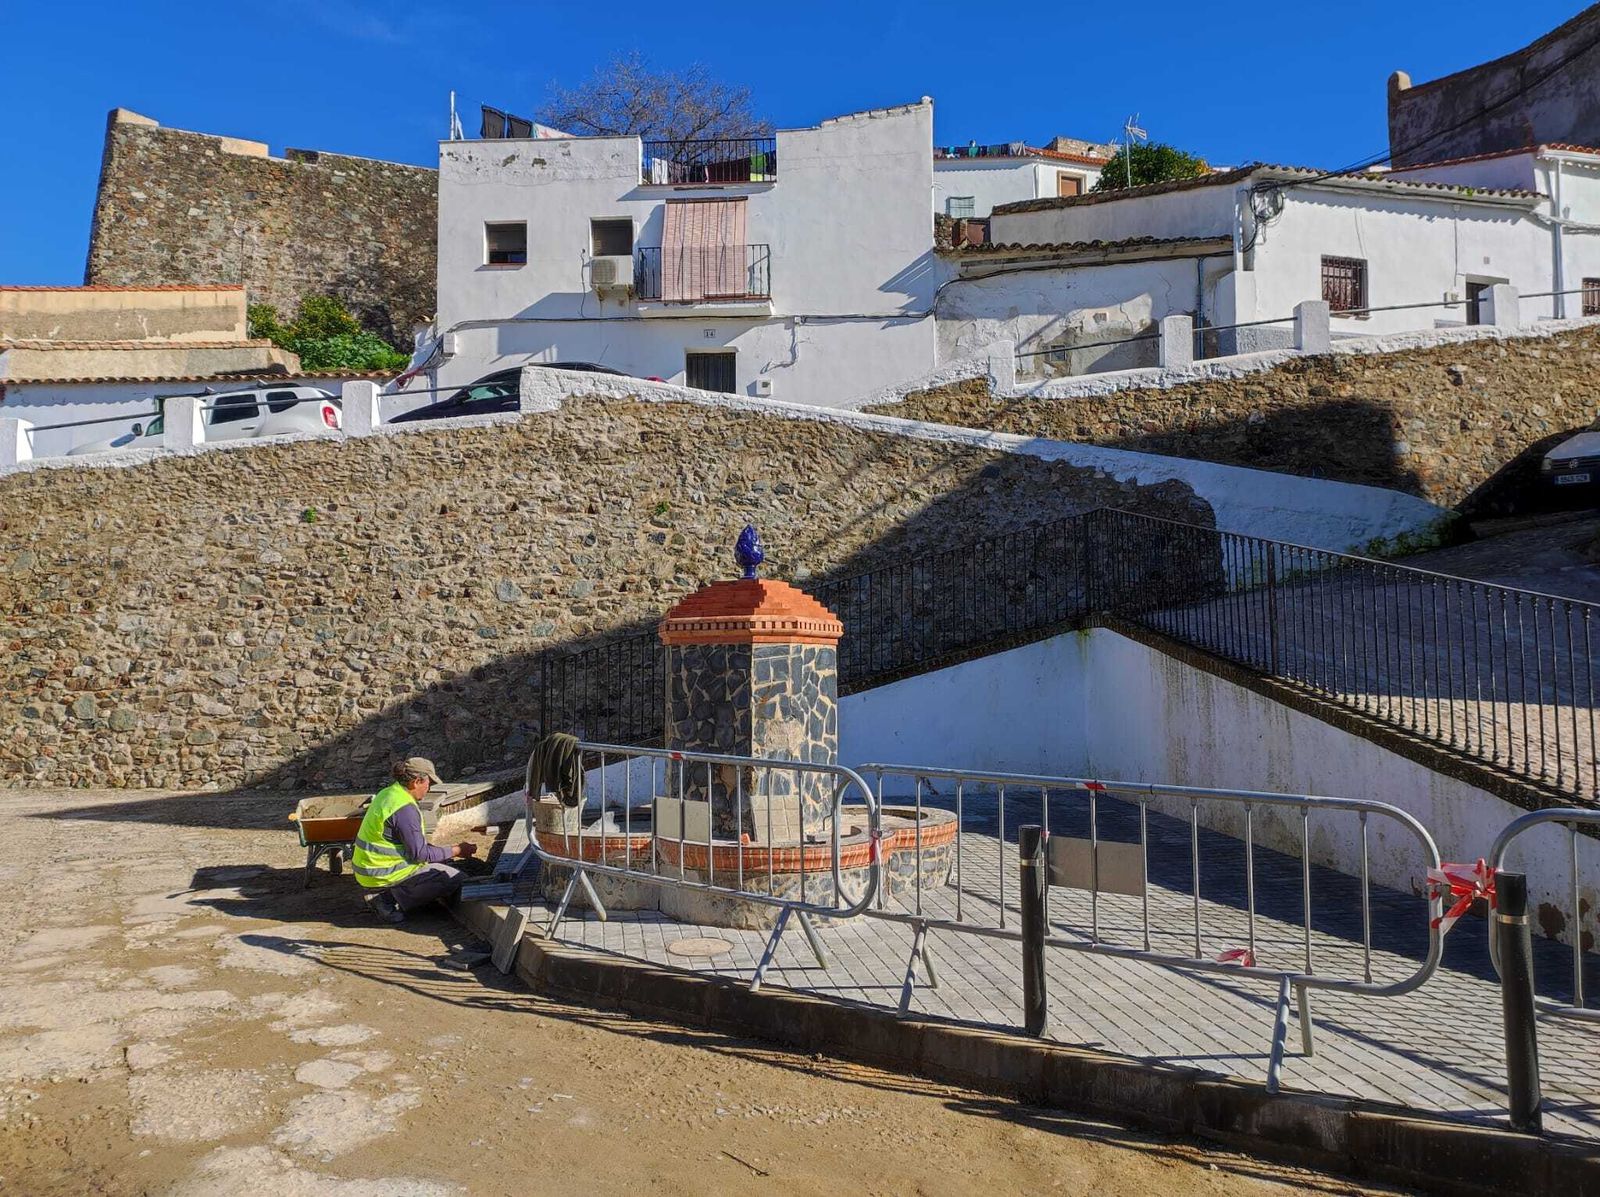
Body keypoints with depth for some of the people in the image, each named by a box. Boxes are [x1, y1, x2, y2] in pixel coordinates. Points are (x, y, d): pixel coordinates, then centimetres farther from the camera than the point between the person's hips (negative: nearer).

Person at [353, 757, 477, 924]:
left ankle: (384, 896, 10)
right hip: (386, 875, -10)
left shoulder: (388, 793, 8)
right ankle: (392, 899, -8)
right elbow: (420, 853, -19)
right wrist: (456, 851, -8)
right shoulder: (405, 809, -23)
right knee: (458, 880, -9)